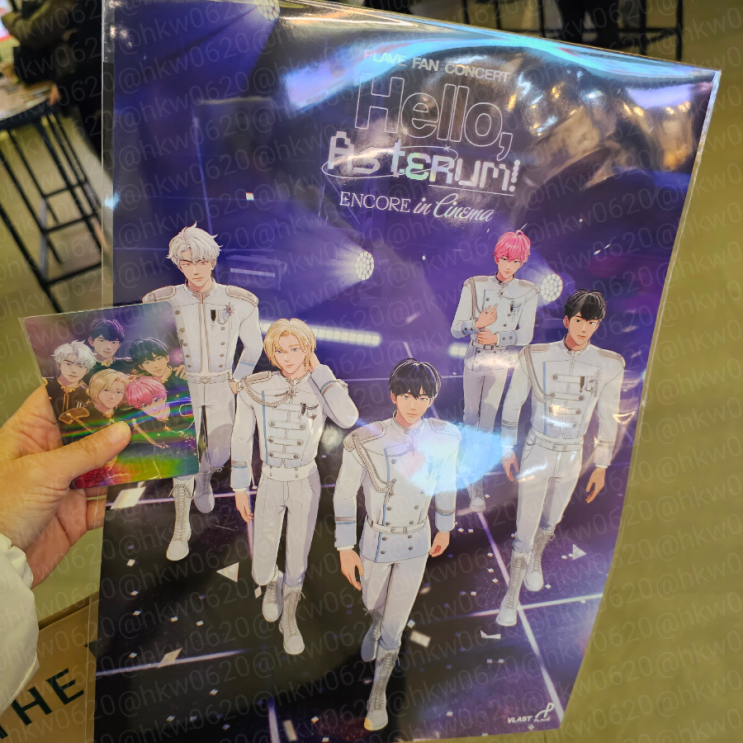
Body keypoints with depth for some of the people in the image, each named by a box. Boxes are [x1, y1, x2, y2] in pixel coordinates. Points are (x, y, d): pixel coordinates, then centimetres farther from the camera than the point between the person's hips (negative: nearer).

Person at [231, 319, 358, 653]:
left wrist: (318, 371, -28)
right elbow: (241, 439, -4)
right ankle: (272, 580, 46)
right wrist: (239, 489, 0)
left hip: (306, 484, 0)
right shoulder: (256, 388, -15)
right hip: (270, 484, 0)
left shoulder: (322, 388, -15)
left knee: (296, 565, 11)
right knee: (261, 573, 7)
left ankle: (288, 616, 42)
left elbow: (348, 419, -37)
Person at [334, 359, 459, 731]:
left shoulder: (444, 438, -20)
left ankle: (378, 692, 40)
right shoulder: (364, 442, -29)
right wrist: (345, 549, -9)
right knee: (373, 603, 28)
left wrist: (445, 527, 12)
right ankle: (377, 619, 68)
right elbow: (345, 494, -15)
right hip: (376, 542, 0)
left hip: (416, 543, 1)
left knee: (393, 627, 11)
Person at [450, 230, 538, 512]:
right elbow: (456, 329, -7)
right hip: (474, 360, 1)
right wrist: (478, 323, -27)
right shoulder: (475, 286, -6)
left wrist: (497, 337, -22)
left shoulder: (527, 293, -5)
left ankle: (475, 480, 13)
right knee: (471, 416, 11)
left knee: (487, 420, 0)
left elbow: (525, 335, -5)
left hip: (503, 363, -1)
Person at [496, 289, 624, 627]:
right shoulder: (534, 357, -16)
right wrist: (508, 450, 0)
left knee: (550, 520, 23)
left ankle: (535, 559, 54)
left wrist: (601, 467, 4)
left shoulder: (609, 365, -10)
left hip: (571, 457, 3)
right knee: (525, 529, 1)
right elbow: (512, 404, -4)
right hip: (536, 452, -2)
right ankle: (512, 594, 21)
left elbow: (607, 418, 0)